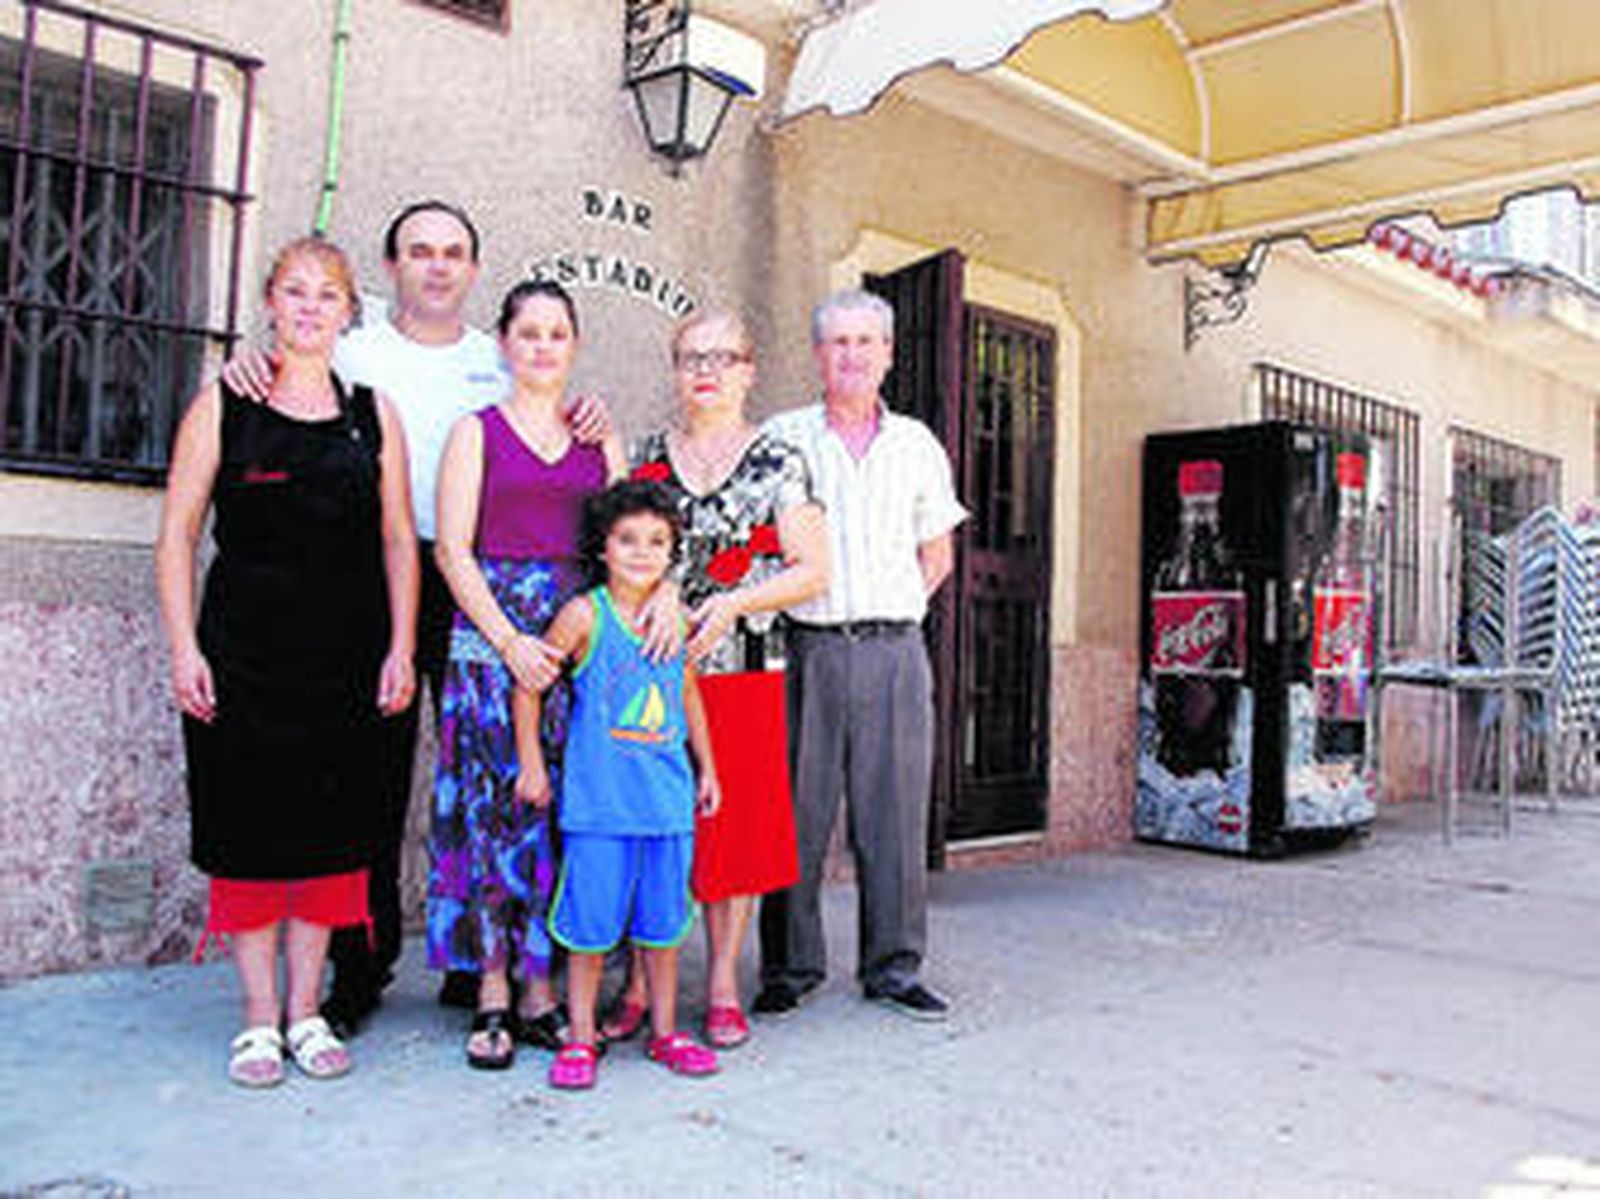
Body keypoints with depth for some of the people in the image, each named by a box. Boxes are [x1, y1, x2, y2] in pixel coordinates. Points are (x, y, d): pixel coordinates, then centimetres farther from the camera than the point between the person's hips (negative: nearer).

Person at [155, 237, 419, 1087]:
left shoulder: (373, 413, 9)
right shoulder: (224, 404, 4)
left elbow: (398, 539, 8)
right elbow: (177, 532, 2)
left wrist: (400, 649, 1)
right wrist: (184, 647, -6)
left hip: (345, 656, 2)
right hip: (243, 653, -2)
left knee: (331, 828, 5)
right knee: (250, 828, 1)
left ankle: (306, 1014, 17)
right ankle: (259, 1019, 14)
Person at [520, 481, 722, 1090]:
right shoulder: (585, 615, -7)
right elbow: (529, 686, -2)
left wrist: (707, 769, 21)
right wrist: (532, 764, -2)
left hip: (669, 799, 4)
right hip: (597, 802, -4)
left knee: (664, 921, 12)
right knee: (590, 923, 3)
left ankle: (664, 1031, 26)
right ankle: (580, 1038, 18)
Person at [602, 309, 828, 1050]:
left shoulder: (778, 461, 4)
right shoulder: (646, 457, 11)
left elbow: (812, 571, -2)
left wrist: (731, 604, -14)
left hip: (743, 666, -1)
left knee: (737, 821, 3)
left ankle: (722, 987, 16)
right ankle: (639, 987, 16)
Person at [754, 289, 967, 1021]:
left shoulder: (917, 445, 14)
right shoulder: (781, 439, 5)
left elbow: (937, 554, 20)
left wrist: (896, 611, 10)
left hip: (895, 652, 2)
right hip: (808, 650, -2)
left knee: (896, 812, 4)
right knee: (797, 813, 1)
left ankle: (893, 967, 16)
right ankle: (789, 967, 14)